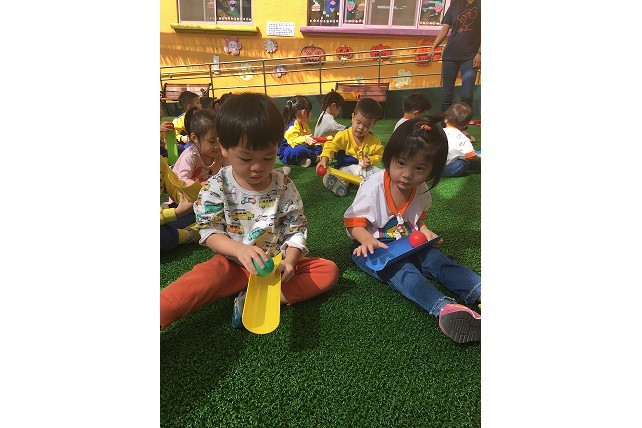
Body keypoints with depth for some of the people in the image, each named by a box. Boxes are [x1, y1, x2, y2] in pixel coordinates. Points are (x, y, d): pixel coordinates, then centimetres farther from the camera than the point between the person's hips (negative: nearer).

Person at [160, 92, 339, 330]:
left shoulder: (284, 187, -6)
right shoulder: (216, 188, -10)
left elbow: (296, 230, -3)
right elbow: (210, 232, -10)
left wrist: (289, 261, -23)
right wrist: (240, 249, -30)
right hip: (233, 264, -2)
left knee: (329, 270, -15)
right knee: (206, 276, -32)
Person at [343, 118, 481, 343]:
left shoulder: (422, 191, -2)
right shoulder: (373, 187, -18)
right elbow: (354, 222, -14)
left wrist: (424, 231, -6)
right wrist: (368, 240, -34)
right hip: (374, 247, -5)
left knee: (437, 259, -18)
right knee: (400, 270, -31)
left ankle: (480, 291, -28)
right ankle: (443, 308, -50)